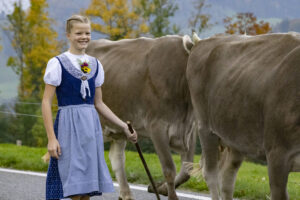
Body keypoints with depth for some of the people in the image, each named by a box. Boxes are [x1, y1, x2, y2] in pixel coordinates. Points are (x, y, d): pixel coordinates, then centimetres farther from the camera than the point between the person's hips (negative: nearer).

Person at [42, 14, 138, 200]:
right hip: (68, 125, -5)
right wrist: (51, 138, -14)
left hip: (92, 126, 5)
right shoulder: (58, 63, -3)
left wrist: (124, 126, 13)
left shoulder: (95, 65, 13)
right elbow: (47, 102, -6)